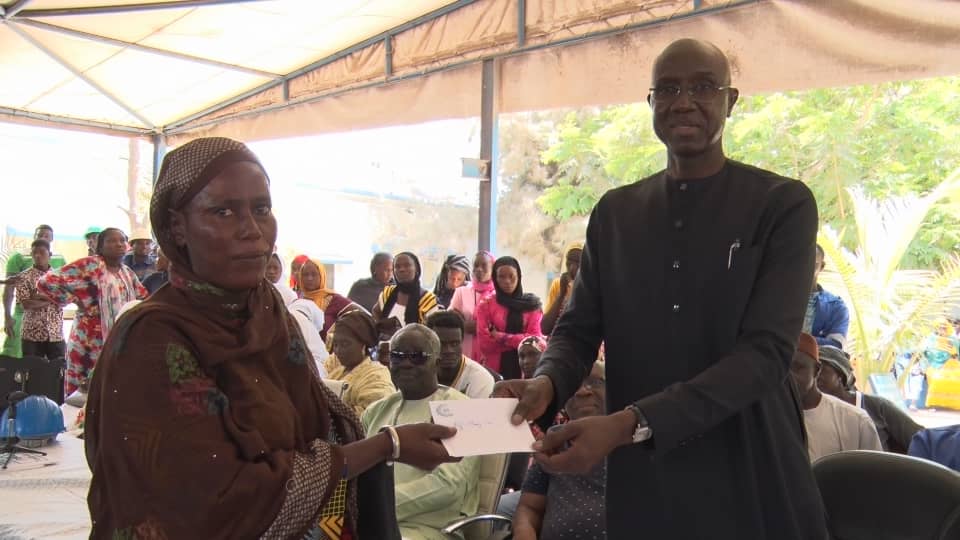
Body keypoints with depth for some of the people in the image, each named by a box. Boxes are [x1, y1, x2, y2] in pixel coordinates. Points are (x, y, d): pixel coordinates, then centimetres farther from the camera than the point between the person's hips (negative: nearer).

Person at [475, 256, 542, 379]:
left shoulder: (531, 305, 7)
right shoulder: (486, 306, 5)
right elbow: (484, 343, -3)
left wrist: (502, 337, -10)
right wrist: (519, 340, -9)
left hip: (524, 369, 1)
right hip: (495, 369, -1)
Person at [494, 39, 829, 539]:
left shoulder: (782, 204, -6)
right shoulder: (614, 212, 6)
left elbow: (766, 351, -15)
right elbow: (578, 328, 5)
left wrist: (631, 423, -26)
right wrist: (547, 383, -19)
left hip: (750, 476, -3)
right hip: (640, 477, 3)